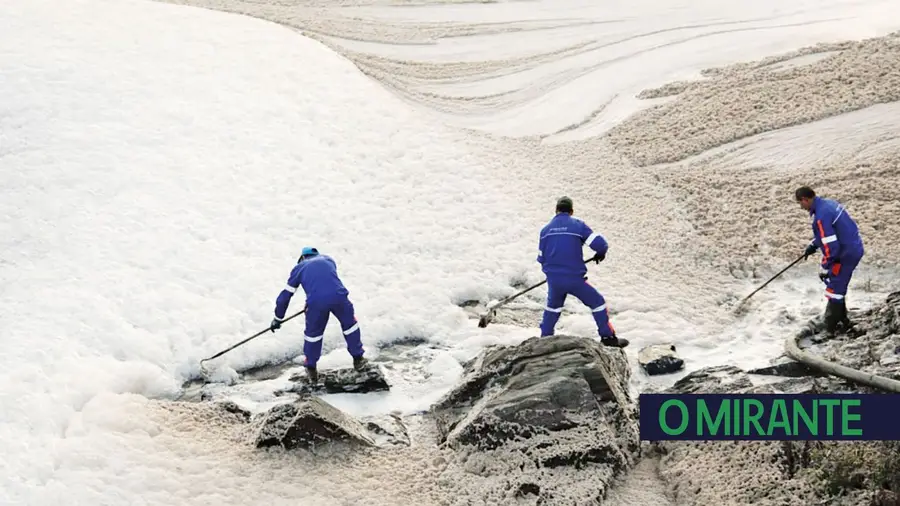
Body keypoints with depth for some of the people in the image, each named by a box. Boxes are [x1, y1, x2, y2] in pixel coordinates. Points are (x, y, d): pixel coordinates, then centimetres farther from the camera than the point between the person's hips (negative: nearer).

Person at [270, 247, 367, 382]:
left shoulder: (299, 268, 23)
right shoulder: (328, 259, 30)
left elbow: (286, 294, 24)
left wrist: (278, 319, 34)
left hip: (316, 301, -1)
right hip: (338, 296, 1)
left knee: (313, 333, 22)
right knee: (349, 324, 27)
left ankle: (311, 369, 32)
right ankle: (358, 358, 37)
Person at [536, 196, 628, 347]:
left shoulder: (546, 229, 7)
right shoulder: (578, 225, -4)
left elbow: (541, 257, 14)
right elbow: (599, 243, -10)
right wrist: (601, 254, 13)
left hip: (553, 280, 4)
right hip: (575, 279, -4)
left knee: (553, 306, 30)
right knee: (597, 302, 13)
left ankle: (545, 337, 32)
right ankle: (608, 337, 12)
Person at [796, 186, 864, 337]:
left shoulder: (821, 216, -25)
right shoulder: (828, 203, 6)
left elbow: (831, 247, -26)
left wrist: (824, 268, -15)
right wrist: (813, 245, 20)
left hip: (846, 254, -10)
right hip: (854, 248, 10)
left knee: (834, 290, -2)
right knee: (835, 283, 24)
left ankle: (830, 330, 4)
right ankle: (842, 319, 35)